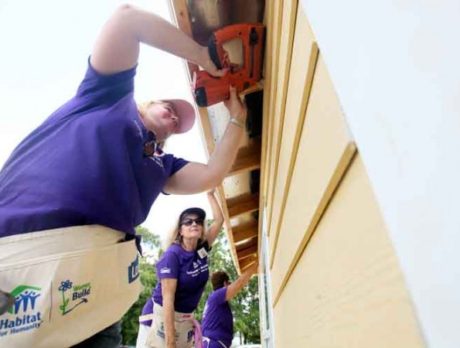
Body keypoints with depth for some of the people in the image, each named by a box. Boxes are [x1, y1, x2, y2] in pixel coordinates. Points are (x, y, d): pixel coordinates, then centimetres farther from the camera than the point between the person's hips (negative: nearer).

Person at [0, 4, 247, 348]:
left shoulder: (161, 163, 25)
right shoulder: (112, 95, 17)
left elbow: (211, 175, 9)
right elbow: (127, 17, 11)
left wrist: (237, 118, 20)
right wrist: (203, 58, 15)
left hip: (97, 265, 5)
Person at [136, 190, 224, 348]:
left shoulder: (202, 250, -3)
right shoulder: (172, 255, -19)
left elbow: (219, 219, 2)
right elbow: (168, 298, -21)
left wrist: (210, 194, 4)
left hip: (185, 319, 6)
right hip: (160, 317, -6)